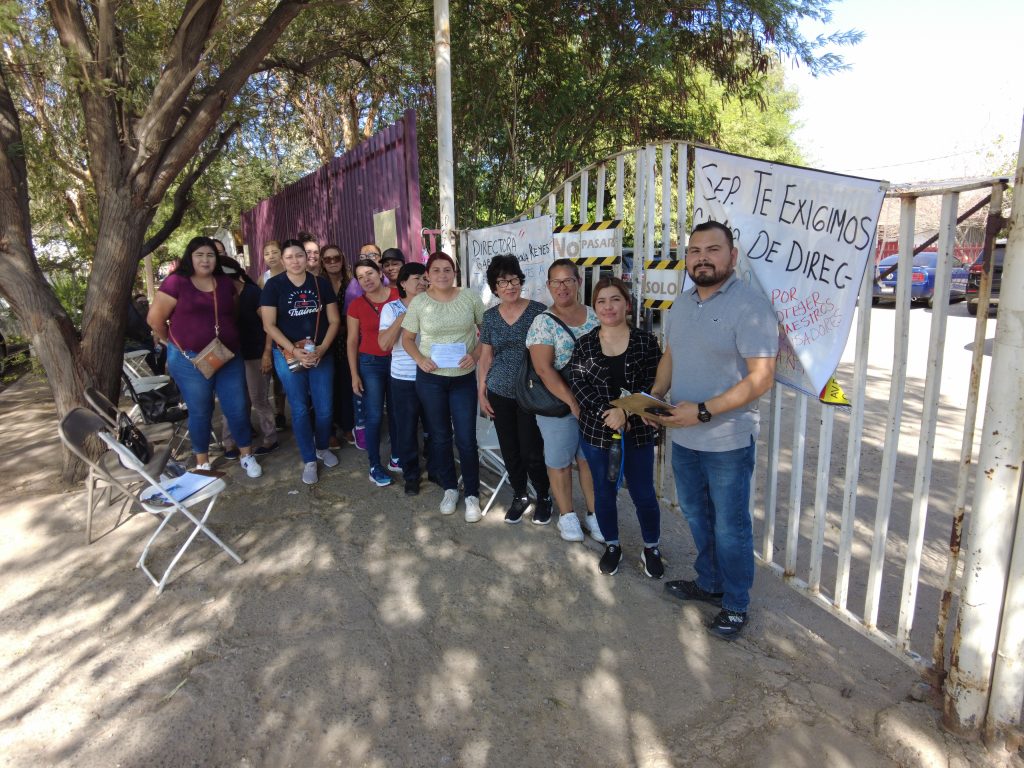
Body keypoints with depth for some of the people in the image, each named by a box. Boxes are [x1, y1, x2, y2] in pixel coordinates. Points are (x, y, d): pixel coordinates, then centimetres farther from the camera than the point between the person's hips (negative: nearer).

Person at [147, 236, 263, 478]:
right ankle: (202, 462, 26)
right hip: (189, 360, -3)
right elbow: (155, 318, -6)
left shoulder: (226, 283, 7)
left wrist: (227, 338, 9)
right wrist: (172, 341, 5)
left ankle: (247, 456, 23)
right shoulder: (176, 282, -8)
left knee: (238, 408, 6)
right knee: (199, 412, 10)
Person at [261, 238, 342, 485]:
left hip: (321, 355, 2)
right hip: (288, 356, -2)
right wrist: (294, 351, -16)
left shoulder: (322, 283, 2)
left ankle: (323, 448, 31)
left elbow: (334, 320, 2)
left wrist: (321, 349, -11)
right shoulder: (273, 285, -4)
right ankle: (309, 460, 19)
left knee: (325, 408, 4)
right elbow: (269, 325, -7)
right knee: (300, 409, 5)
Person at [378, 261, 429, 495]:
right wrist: (402, 317, -17)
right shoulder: (391, 308, -2)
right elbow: (384, 344, -13)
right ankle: (411, 475, 24)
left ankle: (435, 469, 32)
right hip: (403, 379, -2)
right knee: (406, 429, 7)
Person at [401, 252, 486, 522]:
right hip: (431, 378, 1)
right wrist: (421, 360, -12)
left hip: (464, 378, -1)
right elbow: (407, 338, 5)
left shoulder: (470, 298, -3)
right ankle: (450, 489, 30)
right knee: (440, 436, 12)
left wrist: (476, 355, -11)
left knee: (466, 438, 0)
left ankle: (472, 495, 16)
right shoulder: (419, 302, -3)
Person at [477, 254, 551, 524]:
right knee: (509, 450, 11)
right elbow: (485, 357, 10)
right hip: (499, 394, 3)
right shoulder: (490, 317, 5)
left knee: (531, 451, -2)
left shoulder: (538, 311, -5)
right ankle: (520, 496, 32)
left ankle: (544, 496, 24)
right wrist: (481, 392, 7)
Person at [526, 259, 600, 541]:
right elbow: (543, 369, -15)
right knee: (560, 461, 8)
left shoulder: (594, 316, 6)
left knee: (590, 458, 11)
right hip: (557, 403, -3)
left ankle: (593, 514, 26)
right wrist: (573, 402, -18)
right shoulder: (543, 322, -7)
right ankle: (567, 515, 26)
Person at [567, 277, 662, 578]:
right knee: (603, 492, 13)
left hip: (638, 431, -1)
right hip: (596, 431, 2)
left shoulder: (645, 341, -3)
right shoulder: (584, 344, 1)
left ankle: (651, 549, 29)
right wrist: (605, 412, -21)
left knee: (643, 494, 6)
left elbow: (653, 385, -8)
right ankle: (612, 546, 33)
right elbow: (577, 384, -7)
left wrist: (625, 412, -22)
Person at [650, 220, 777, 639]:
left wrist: (703, 411, -24)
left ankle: (735, 604, 29)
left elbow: (761, 377, -22)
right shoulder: (681, 303, 7)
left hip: (727, 440, -7)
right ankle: (709, 582, 43)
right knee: (696, 515, 22)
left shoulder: (750, 305, -17)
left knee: (730, 526, 9)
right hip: (683, 435, 7)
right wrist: (655, 396, 0)